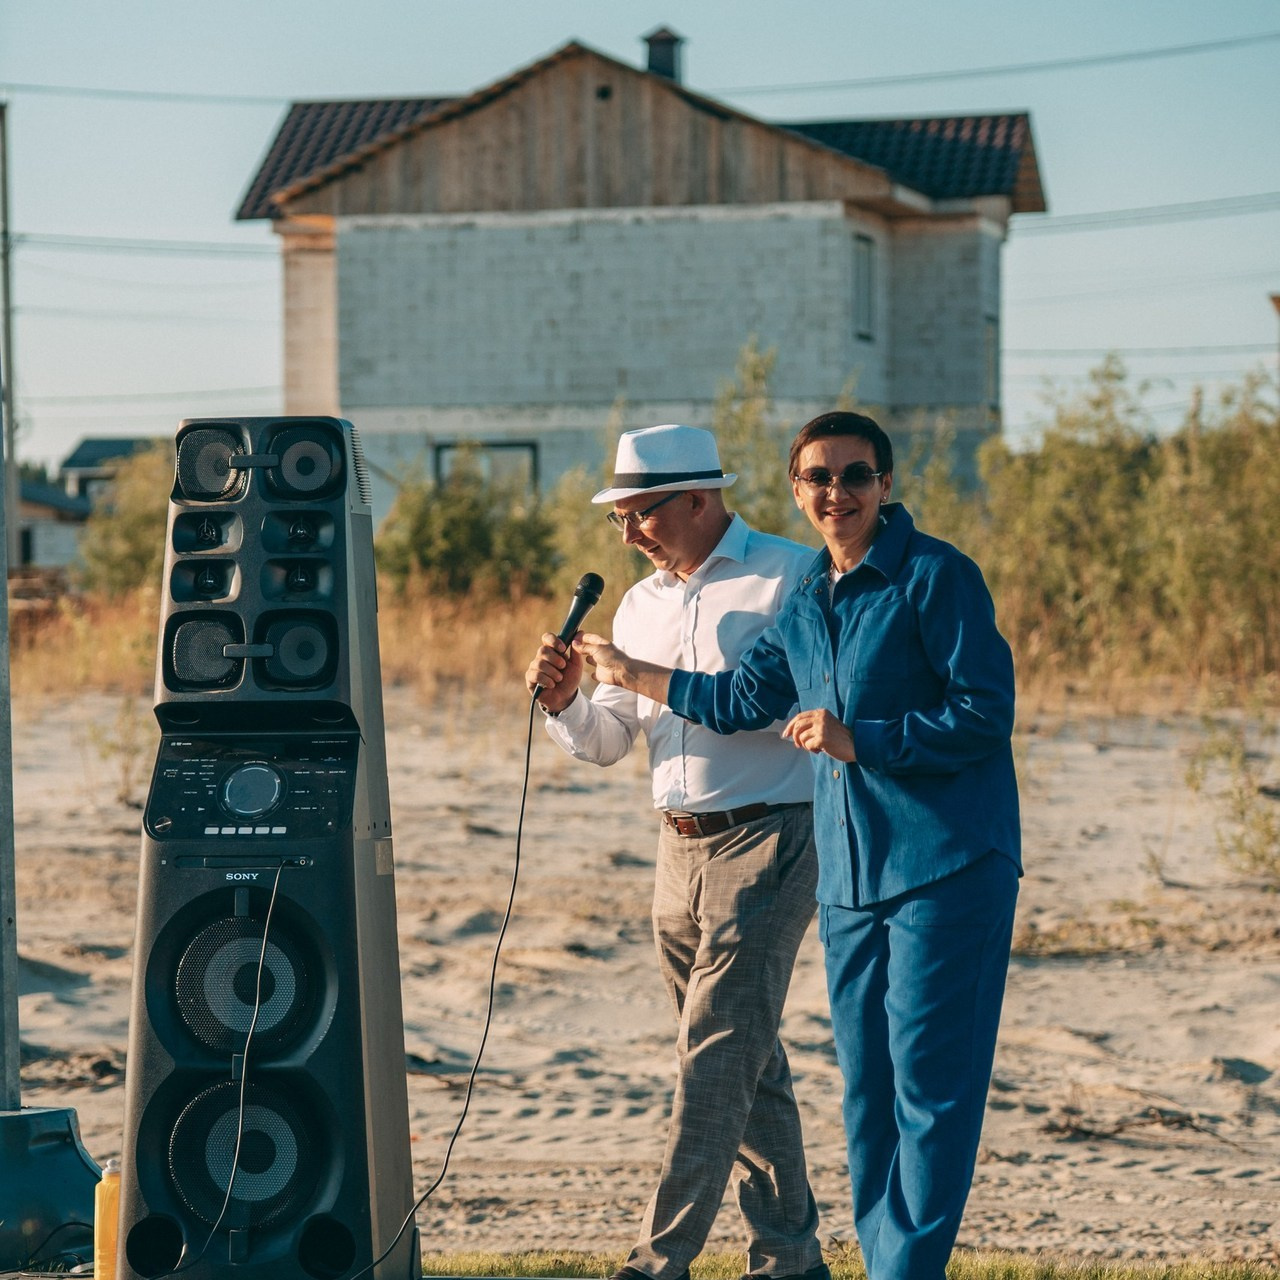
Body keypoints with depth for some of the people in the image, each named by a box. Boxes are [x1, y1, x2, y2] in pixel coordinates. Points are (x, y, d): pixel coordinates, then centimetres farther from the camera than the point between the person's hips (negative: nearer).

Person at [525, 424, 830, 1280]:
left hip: (769, 837, -7)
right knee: (748, 1061, 11)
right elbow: (609, 740, 17)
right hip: (681, 848, 7)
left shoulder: (792, 579, -6)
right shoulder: (641, 606, 15)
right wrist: (564, 703, -5)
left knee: (716, 1056, -11)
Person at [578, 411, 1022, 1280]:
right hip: (850, 879, 8)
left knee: (931, 1082, -8)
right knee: (867, 1087, 9)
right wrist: (630, 673, 36)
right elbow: (748, 699, 30)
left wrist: (856, 740, -16)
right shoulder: (806, 599, 15)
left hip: (947, 869, -8)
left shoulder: (937, 578, -8)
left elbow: (985, 716, -13)